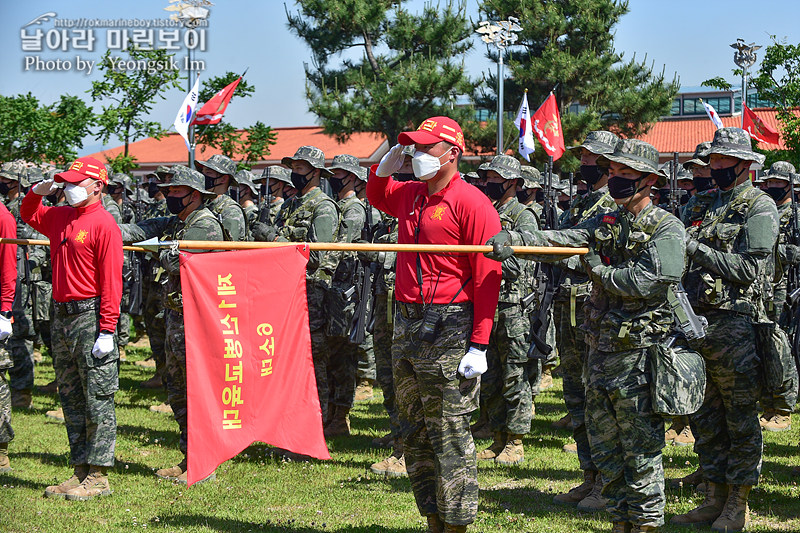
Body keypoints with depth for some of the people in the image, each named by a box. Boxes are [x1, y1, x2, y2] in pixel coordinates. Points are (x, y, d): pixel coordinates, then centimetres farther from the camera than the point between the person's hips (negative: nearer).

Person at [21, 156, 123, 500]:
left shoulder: (103, 224, -10)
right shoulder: (59, 217, 13)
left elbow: (111, 279, -16)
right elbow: (29, 216, 35)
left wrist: (106, 330, -21)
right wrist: (36, 193, 13)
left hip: (90, 316, -9)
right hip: (61, 317, 9)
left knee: (97, 400, -5)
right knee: (70, 398, 12)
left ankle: (98, 477, -2)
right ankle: (80, 472, 19)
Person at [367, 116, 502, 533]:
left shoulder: (471, 203, -10)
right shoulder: (409, 195, 13)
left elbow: (488, 277, -14)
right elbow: (377, 197, 38)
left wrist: (479, 345, -19)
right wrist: (385, 167, 15)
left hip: (448, 328, -8)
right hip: (406, 324, 8)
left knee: (449, 432, -5)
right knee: (414, 431, 12)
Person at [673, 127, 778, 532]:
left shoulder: (759, 207, -4)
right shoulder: (700, 204, 16)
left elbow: (749, 269, -14)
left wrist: (697, 249, -16)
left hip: (735, 324, -7)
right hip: (695, 321, 7)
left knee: (740, 419, -1)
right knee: (704, 418, 10)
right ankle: (714, 497, 19)